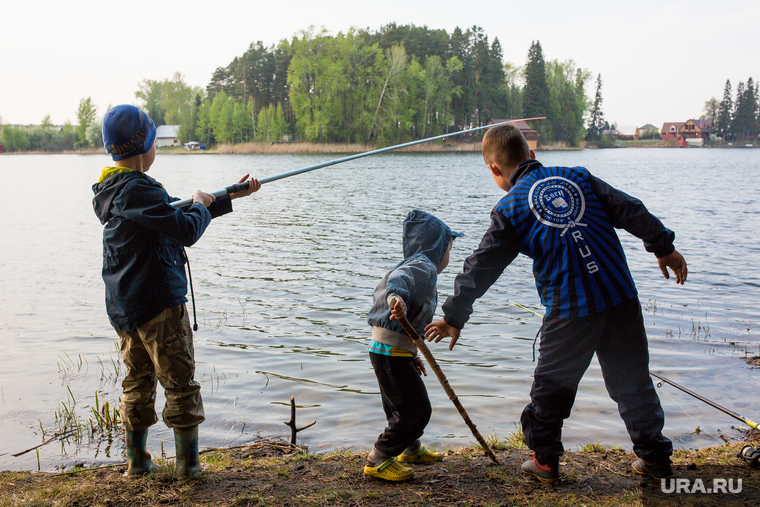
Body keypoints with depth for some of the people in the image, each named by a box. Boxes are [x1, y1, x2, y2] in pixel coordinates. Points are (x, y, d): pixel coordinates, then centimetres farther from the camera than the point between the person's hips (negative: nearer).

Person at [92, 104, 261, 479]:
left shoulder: (112, 191, 14)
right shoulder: (138, 189, -18)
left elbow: (175, 216, 18)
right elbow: (187, 230, -24)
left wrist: (231, 196, 19)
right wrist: (201, 204, -1)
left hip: (123, 306, 9)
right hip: (158, 304, -9)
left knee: (137, 382, 15)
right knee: (180, 383, 1)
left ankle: (137, 462, 22)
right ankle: (188, 463, 8)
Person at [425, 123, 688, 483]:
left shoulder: (510, 208, 0)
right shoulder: (580, 178, 10)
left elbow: (481, 267, 1)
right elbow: (630, 211, 8)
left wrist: (454, 317, 7)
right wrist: (664, 247, 18)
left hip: (569, 309, -4)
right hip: (621, 295, 4)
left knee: (552, 385, 13)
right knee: (632, 379, 16)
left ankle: (545, 459, 22)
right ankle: (655, 456, 24)